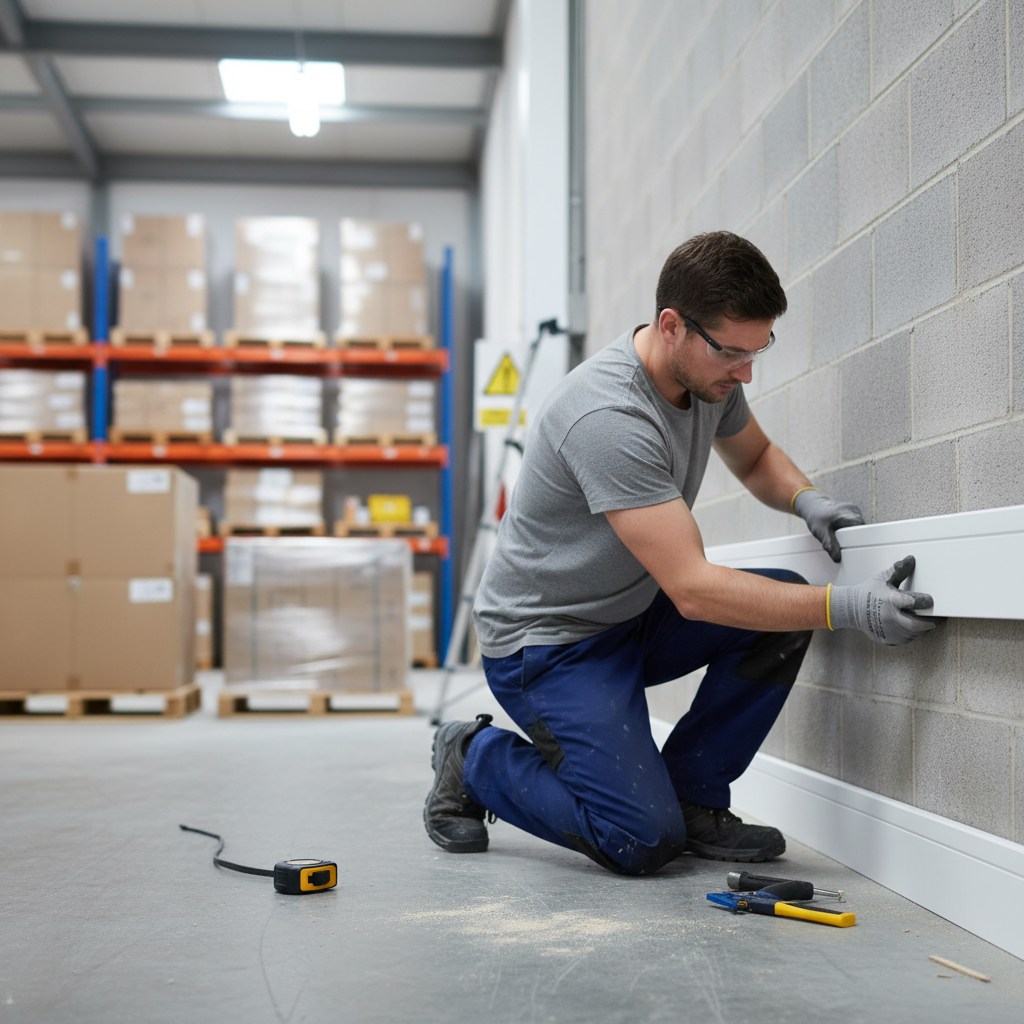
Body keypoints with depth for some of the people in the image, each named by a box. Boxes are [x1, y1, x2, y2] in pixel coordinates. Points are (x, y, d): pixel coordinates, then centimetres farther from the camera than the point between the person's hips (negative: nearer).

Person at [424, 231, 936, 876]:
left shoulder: (710, 371, -4)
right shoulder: (610, 416, -32)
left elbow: (755, 457, 18)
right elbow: (693, 590, -34)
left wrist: (805, 499, -5)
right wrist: (848, 609, -36)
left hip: (635, 616, 9)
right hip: (548, 644, -9)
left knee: (786, 604, -11)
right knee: (644, 842, -17)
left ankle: (691, 798, 2)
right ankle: (476, 759, 7)